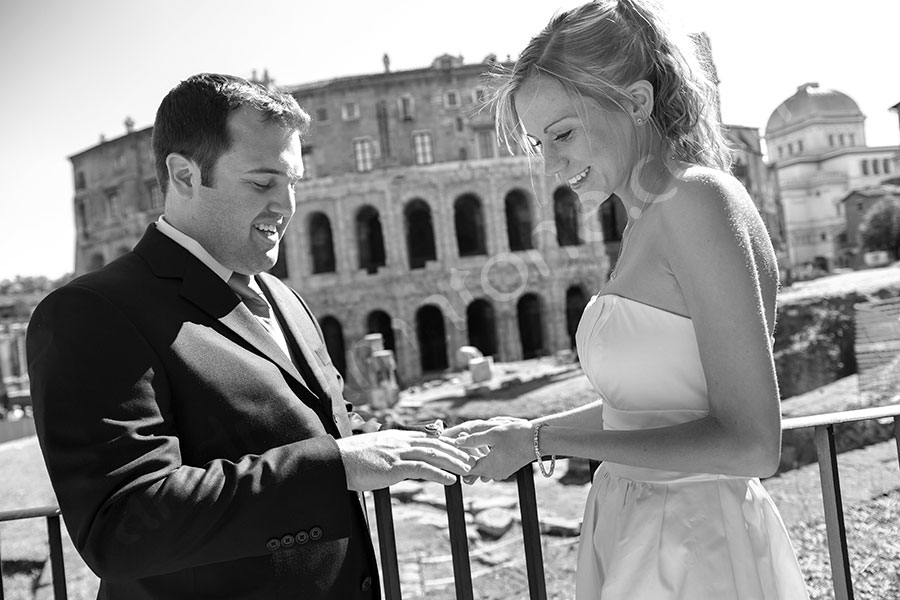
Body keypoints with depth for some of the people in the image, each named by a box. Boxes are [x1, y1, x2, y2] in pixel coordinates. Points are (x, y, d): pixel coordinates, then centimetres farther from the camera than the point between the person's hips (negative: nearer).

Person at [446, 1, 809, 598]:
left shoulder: (698, 198, -19)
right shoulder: (648, 220, 7)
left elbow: (750, 444, -23)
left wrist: (543, 440, -20)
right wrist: (525, 433, 6)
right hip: (632, 536, 8)